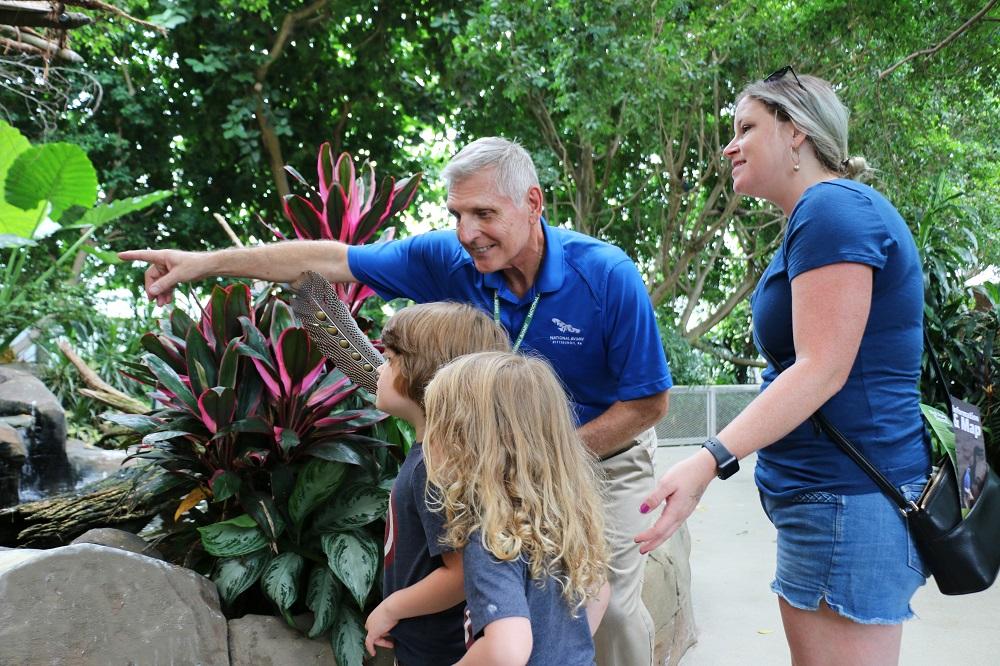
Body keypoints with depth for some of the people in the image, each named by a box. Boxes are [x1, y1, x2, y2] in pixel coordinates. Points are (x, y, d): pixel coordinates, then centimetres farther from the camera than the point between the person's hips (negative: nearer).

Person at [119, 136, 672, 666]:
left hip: (602, 452, -3)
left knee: (611, 606, 0)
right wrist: (206, 263, -14)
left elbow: (648, 402, -18)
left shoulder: (608, 276, -26)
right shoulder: (449, 259, -17)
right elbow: (331, 260, -13)